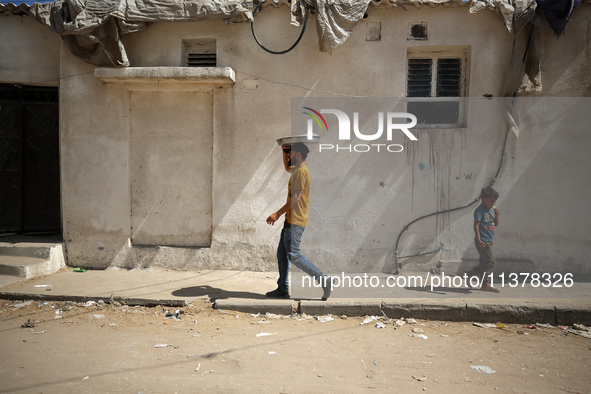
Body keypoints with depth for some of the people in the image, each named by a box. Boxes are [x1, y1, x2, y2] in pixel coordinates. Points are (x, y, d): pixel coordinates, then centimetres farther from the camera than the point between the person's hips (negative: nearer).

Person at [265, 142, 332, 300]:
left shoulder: (301, 172, -15)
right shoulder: (297, 170, 16)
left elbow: (295, 198, -21)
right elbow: (287, 167, 41)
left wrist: (278, 213, -18)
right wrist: (284, 150, 28)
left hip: (295, 222, -10)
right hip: (291, 221, 10)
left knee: (294, 255, -9)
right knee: (282, 254, 11)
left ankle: (323, 279, -5)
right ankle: (282, 289, 16)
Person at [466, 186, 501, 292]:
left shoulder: (491, 210, 13)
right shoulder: (479, 210, -12)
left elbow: (496, 224, 21)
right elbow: (476, 225, -19)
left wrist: (496, 215, 1)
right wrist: (479, 240, -27)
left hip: (489, 240, 8)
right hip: (483, 241, -8)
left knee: (485, 262, 11)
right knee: (490, 262, -12)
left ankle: (485, 284, 17)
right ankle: (470, 273, -2)